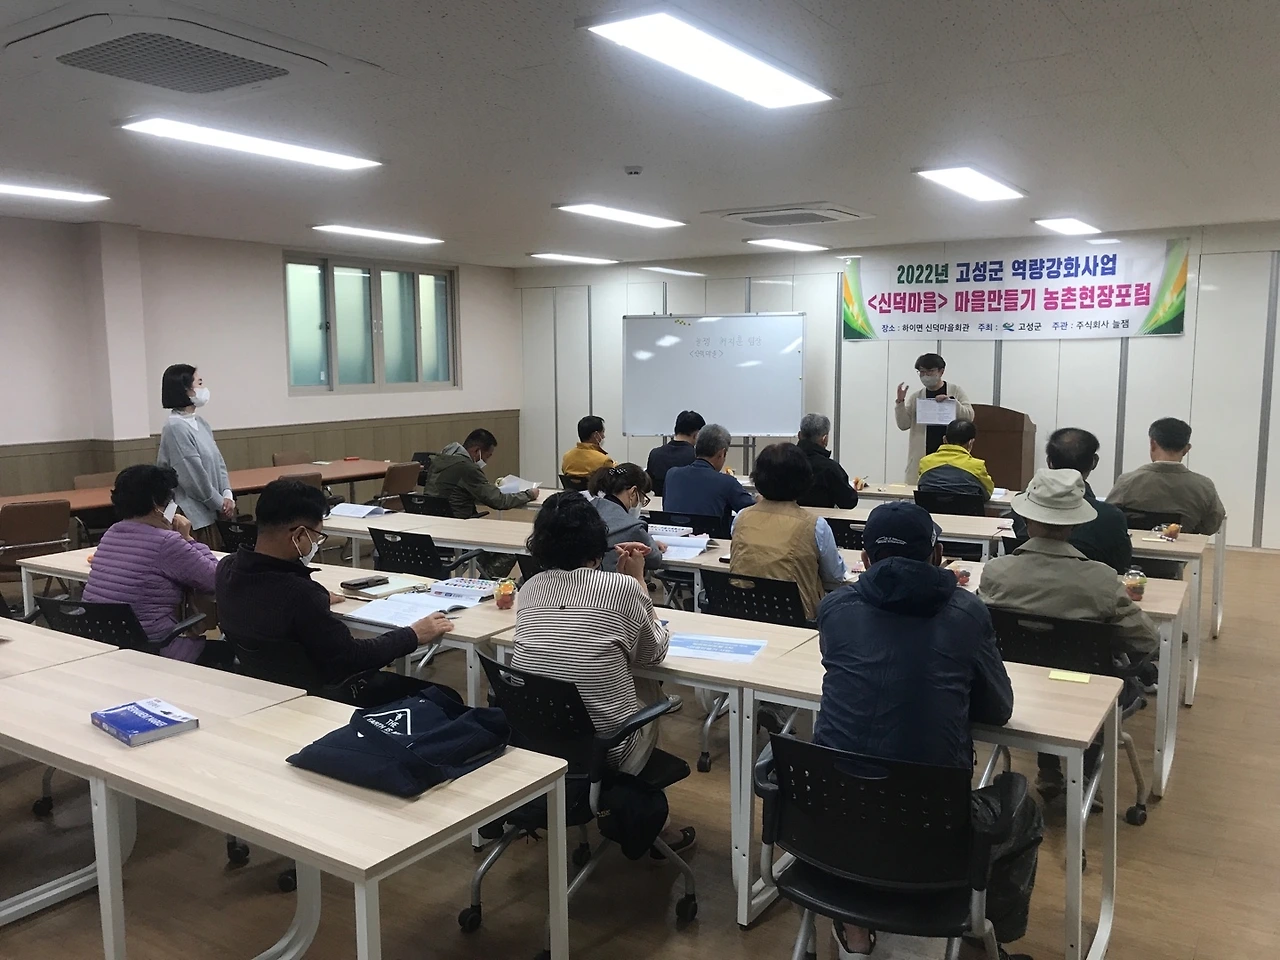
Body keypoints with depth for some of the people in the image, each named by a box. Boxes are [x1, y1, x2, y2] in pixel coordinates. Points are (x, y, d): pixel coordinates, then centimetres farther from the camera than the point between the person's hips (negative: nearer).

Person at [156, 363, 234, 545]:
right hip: (190, 516, -9)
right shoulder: (175, 428, -16)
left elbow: (218, 462, 12)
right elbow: (194, 477, -17)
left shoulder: (200, 423, 11)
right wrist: (221, 504, -8)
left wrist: (228, 496, -3)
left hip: (208, 512, 9)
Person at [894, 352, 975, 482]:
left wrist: (951, 400, -13)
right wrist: (900, 402, -9)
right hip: (921, 456, 2)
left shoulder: (955, 391, 6)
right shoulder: (915, 397, 9)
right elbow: (903, 424, 5)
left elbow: (969, 416, 0)